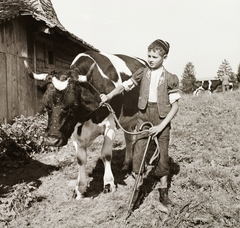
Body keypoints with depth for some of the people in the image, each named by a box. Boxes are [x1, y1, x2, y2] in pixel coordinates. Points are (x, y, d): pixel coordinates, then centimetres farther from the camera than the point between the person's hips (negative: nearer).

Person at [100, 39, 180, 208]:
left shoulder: (170, 79, -7)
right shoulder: (142, 73, 2)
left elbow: (175, 105, -8)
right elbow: (124, 86, 8)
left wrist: (161, 126, -15)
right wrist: (109, 96, -8)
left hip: (162, 118, -2)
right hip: (144, 115, 2)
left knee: (163, 153, 5)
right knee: (138, 151, 0)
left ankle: (163, 191, 22)